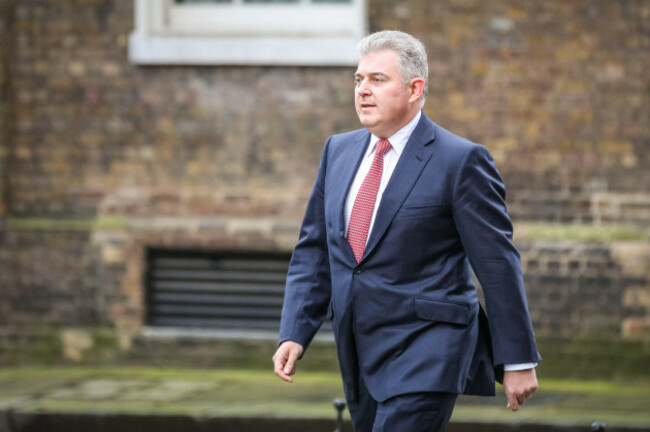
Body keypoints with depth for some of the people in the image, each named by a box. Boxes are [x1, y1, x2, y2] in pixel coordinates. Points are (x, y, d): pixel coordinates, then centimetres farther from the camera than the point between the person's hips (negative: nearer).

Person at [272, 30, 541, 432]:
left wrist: (518, 360, -8)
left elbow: (498, 265, -8)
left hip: (426, 356, -7)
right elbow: (314, 250, 15)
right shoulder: (339, 151, 11)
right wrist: (295, 334, 3)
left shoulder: (461, 161, -8)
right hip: (362, 360, 7)